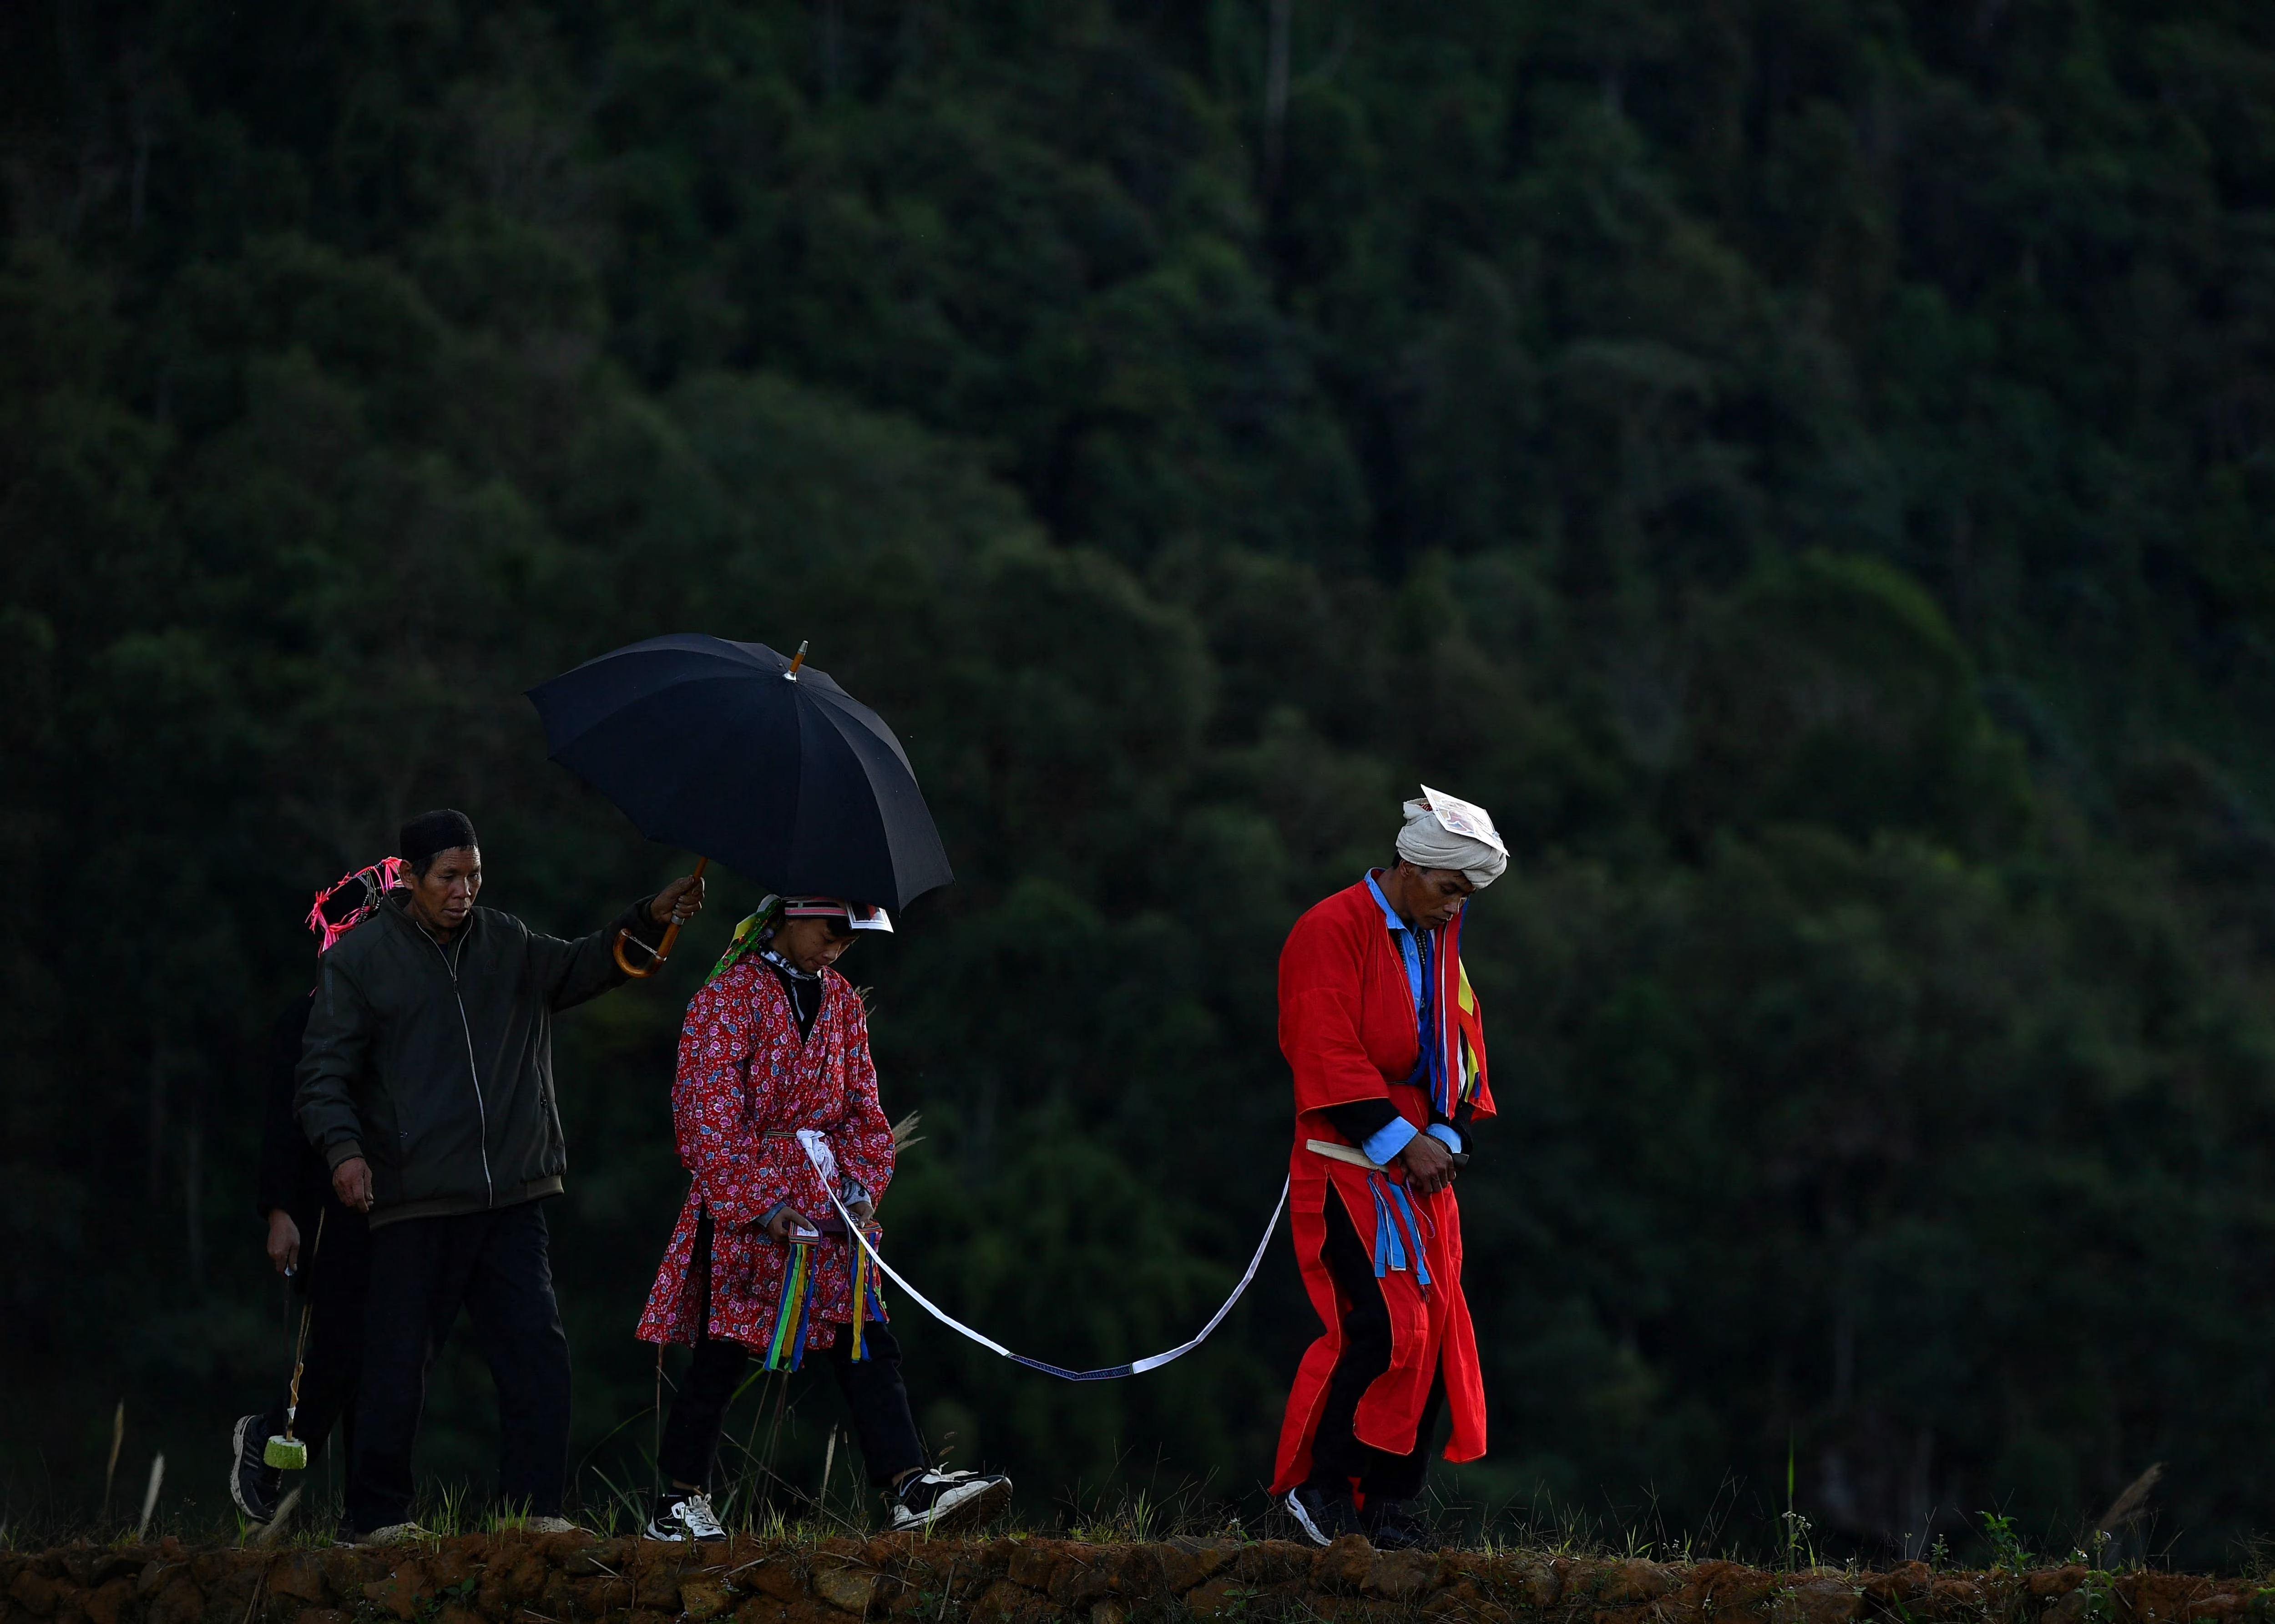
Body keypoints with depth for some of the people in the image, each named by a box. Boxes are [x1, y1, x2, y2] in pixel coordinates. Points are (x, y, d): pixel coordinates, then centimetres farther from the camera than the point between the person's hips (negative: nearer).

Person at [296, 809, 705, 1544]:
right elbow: (324, 1071, -3)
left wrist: (649, 920, 4)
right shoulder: (361, 958, -1)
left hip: (511, 1198, 4)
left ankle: (534, 1507, 6)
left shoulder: (505, 944, 12)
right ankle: (375, 1517, 9)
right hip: (415, 1205, -4)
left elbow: (583, 966, 21)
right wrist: (343, 1147, -20)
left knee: (537, 1349, -1)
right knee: (398, 1364, -1)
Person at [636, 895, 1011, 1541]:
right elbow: (710, 1111, -13)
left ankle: (912, 1489, -8)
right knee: (721, 1354, -2)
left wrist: (862, 1185, -2)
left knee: (867, 1345, -2)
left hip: (824, 1200, 6)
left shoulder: (842, 1002, 14)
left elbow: (861, 1104, 15)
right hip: (739, 1201, -6)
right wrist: (760, 1204, -18)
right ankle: (679, 1505, 7)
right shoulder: (731, 995, -7)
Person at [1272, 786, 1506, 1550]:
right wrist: (1402, 1141, -18)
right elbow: (1329, 1057, -16)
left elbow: (1462, 1050, 16)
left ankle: (1390, 1501, 9)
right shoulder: (1330, 933, -10)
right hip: (1348, 1168, -8)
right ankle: (1317, 1485, -4)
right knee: (1383, 1327, -17)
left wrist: (1445, 1138, -2)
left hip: (1421, 1173, 8)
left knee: (1436, 1331, 3)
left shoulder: (1440, 943, 15)